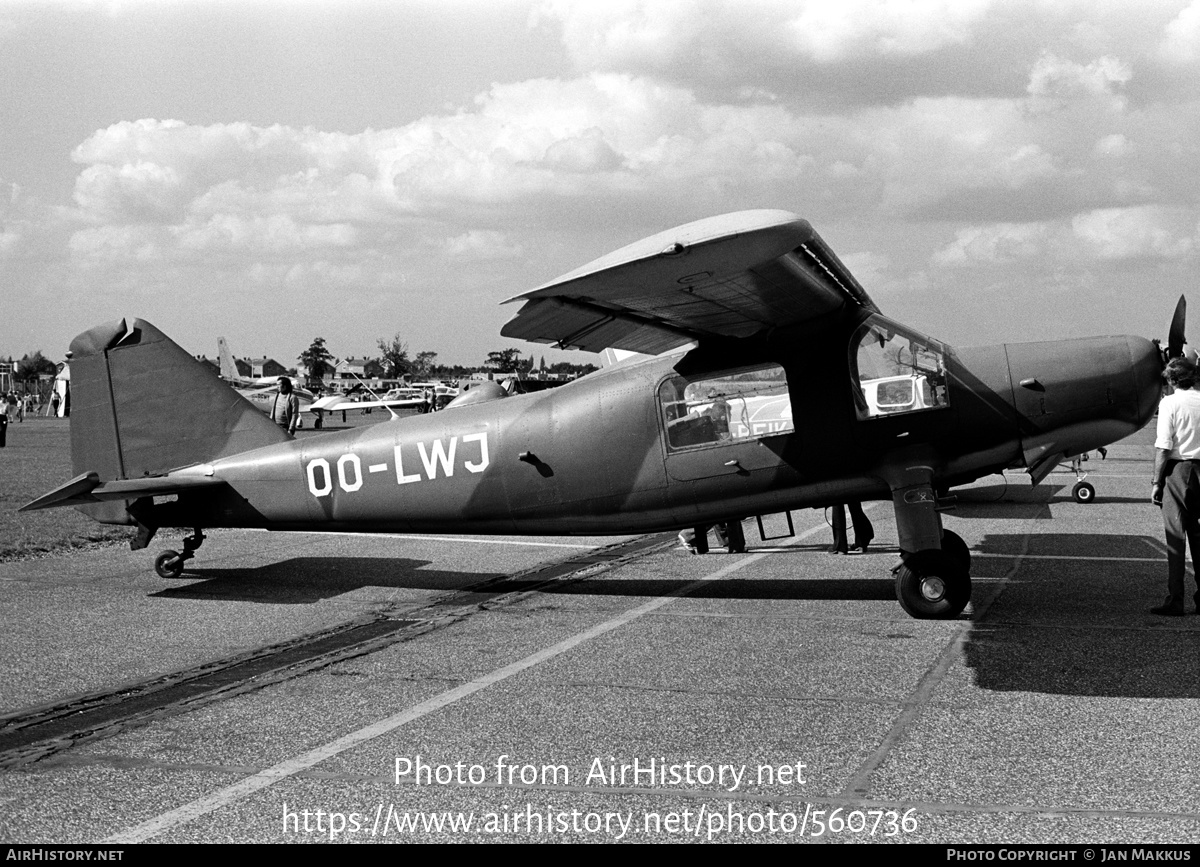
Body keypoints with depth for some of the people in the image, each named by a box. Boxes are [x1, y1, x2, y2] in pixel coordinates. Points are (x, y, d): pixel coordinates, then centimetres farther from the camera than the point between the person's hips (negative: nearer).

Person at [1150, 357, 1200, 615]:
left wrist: (1156, 482, -7)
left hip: (1177, 470, -4)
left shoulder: (1170, 403, -9)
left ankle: (1174, 601, -3)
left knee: (1176, 536, -2)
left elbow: (1163, 447, -13)